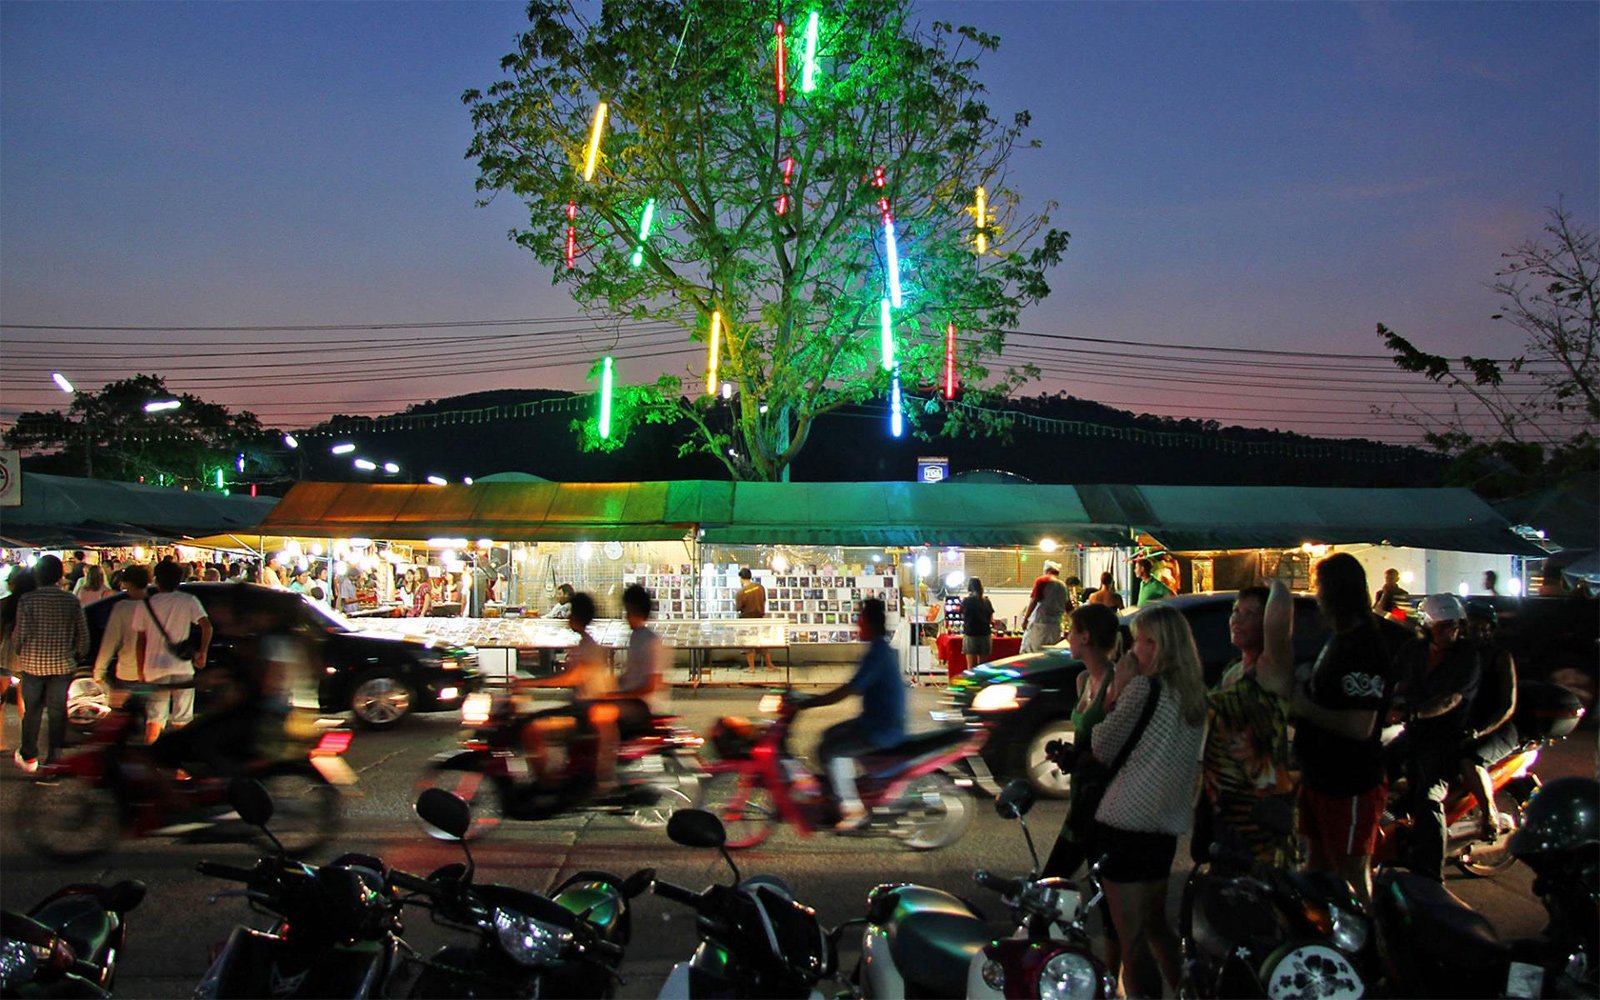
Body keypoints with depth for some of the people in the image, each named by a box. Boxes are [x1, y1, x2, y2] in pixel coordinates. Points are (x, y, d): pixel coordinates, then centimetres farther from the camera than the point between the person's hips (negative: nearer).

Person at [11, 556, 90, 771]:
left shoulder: (27, 600, -8)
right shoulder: (71, 600, -4)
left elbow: (21, 634, -8)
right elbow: (82, 634, 0)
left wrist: (20, 651, 13)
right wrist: (78, 656, 16)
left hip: (32, 663, -1)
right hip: (62, 664, 1)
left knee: (32, 710, 13)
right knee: (58, 711, 8)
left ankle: (29, 757, 21)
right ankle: (54, 759, 10)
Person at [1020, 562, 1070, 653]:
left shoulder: (1042, 581, -3)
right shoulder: (1063, 586, 12)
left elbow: (1034, 601, -9)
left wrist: (1025, 618, -2)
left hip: (1040, 623, -6)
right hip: (1056, 626, 6)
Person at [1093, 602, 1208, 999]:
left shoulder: (1143, 687, -15)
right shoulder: (1193, 692, 7)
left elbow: (1104, 749, -10)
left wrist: (1117, 690, -6)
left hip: (1126, 822, -8)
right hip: (1167, 825, 8)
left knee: (1131, 938, 2)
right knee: (1155, 923, 24)